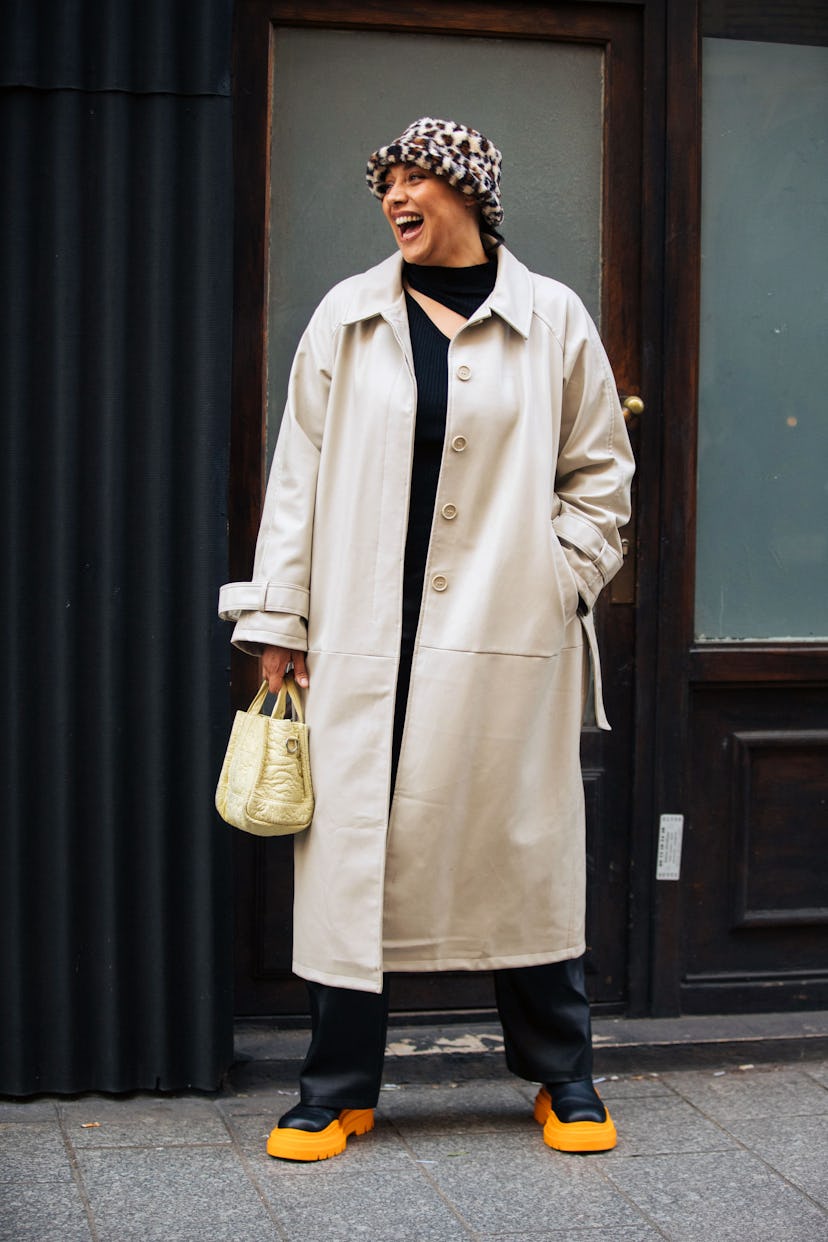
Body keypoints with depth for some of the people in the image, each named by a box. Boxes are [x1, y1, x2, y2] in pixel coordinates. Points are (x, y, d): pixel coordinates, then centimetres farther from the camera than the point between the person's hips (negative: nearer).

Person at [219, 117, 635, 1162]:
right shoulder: (346, 320, 8)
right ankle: (339, 1090, 14)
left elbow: (600, 475, 11)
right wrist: (277, 619, 4)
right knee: (353, 850, 2)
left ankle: (563, 1079, 21)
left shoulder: (552, 321, 5)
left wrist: (557, 581, -1)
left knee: (525, 852, 4)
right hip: (366, 641, 1)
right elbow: (299, 475, 8)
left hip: (509, 643, -1)